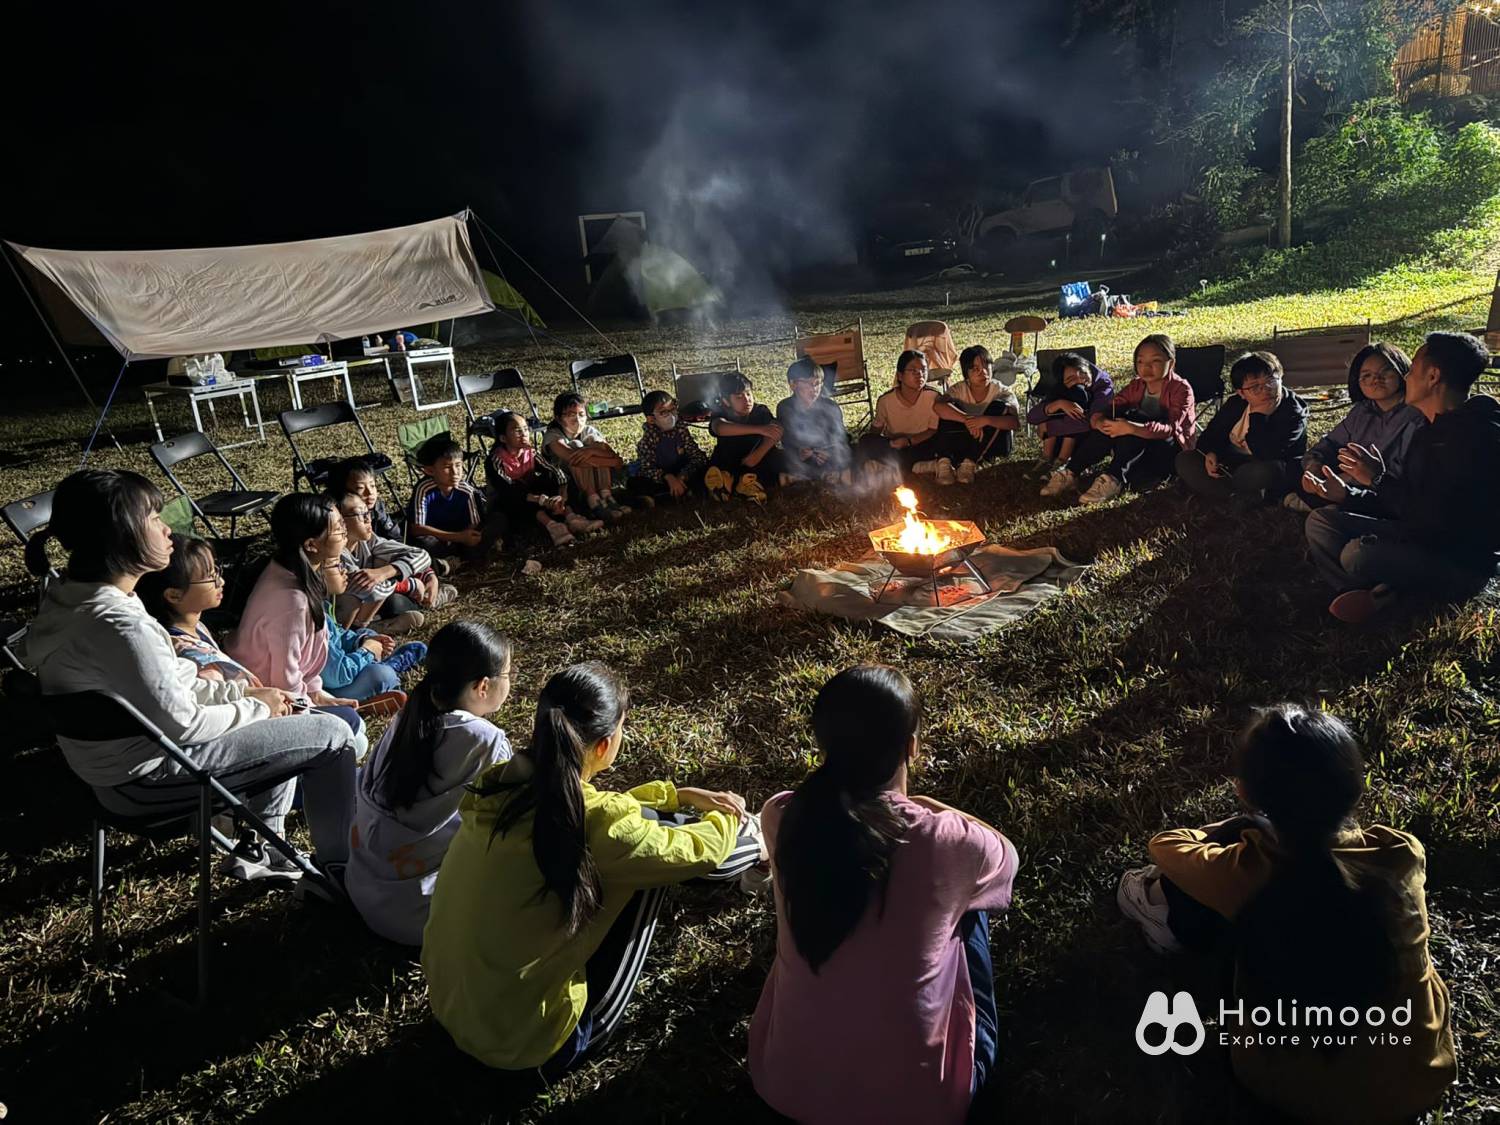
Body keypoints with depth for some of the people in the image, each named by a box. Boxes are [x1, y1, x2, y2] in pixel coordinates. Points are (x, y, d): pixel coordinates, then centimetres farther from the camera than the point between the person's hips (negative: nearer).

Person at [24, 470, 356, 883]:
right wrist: (256, 708, -8)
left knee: (288, 720, 24)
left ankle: (259, 849, 30)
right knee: (331, 735, -6)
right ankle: (341, 872, 10)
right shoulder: (118, 625, -31)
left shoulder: (70, 593, 0)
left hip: (118, 754, 10)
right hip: (146, 774, -10)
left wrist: (239, 690, 2)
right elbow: (181, 723, -24)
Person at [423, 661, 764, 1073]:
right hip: (528, 1042, -7)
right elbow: (700, 850, -10)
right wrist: (726, 818, 12)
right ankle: (750, 842, 26)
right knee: (653, 839, -3)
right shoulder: (593, 823, -29)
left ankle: (741, 837, 32)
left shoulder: (503, 781, -9)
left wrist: (678, 795, 15)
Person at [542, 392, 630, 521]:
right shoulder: (552, 436, -8)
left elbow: (619, 461, -11)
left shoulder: (589, 431, 3)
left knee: (594, 441, -13)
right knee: (576, 446, -23)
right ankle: (594, 503, -39)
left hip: (595, 484, 4)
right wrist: (610, 460, -30)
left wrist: (593, 451, -29)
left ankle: (606, 496, -30)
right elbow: (572, 458, -30)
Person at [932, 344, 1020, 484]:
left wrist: (985, 420, -46)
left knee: (998, 407, -25)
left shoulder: (1002, 392, -12)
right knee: (950, 410, -20)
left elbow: (1015, 422, -29)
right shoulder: (960, 389, -9)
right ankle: (944, 461, -30)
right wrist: (967, 419, -44)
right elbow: (938, 406, -31)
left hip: (993, 443, -1)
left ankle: (970, 462, -32)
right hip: (965, 442, 1)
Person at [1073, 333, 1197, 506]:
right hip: (1137, 447, 5)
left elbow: (1170, 429, -29)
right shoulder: (1136, 386, 2)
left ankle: (1114, 479, -37)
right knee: (1113, 423, -22)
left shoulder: (1181, 389, -14)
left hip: (1171, 448, -5)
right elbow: (1106, 410, -7)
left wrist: (1131, 428, -44)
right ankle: (1071, 472, -22)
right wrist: (1098, 420, -33)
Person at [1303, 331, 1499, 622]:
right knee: (1320, 521, 1)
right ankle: (1369, 593, -19)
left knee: (1360, 553, -35)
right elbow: (1404, 502, 13)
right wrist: (1346, 495, 2)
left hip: (1462, 565, -10)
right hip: (1420, 536, 10)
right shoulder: (1429, 433, 11)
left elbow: (1440, 519, -26)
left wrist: (1379, 480, -17)